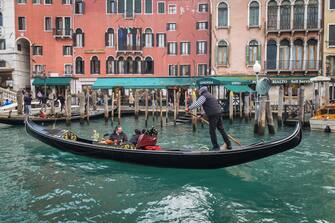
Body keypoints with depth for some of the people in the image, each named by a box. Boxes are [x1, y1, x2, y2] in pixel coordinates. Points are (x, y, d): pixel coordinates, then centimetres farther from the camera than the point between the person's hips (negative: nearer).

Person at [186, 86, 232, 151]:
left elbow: (197, 104, -17)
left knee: (212, 131, 0)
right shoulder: (210, 95, 27)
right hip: (218, 113, 9)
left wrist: (189, 108, -9)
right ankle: (229, 145, 15)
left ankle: (216, 147, 3)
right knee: (222, 129, 12)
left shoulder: (203, 96, -3)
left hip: (213, 115, -9)